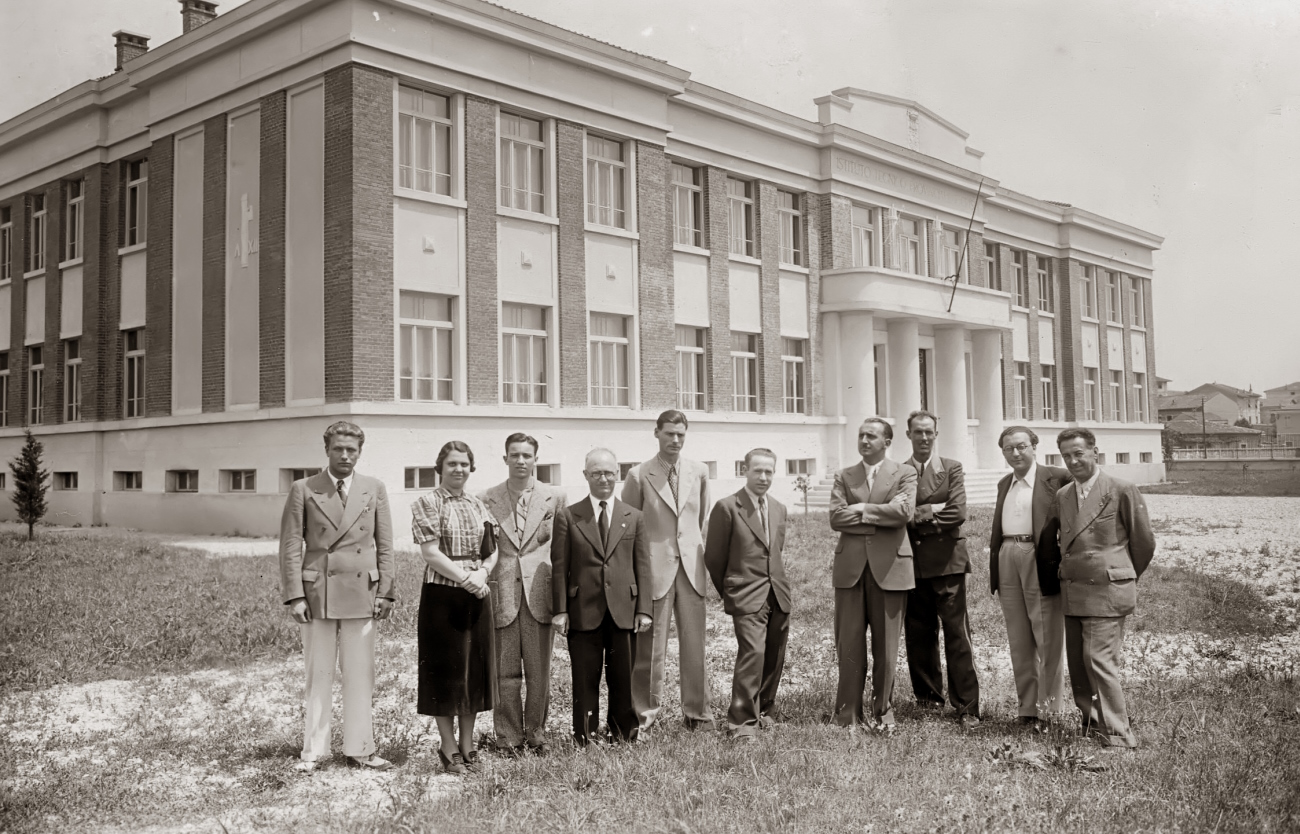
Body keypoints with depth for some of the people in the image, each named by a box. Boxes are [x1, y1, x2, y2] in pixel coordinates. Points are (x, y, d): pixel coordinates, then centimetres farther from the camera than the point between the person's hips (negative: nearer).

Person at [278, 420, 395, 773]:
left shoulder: (374, 489, 8)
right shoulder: (303, 490, 2)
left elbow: (384, 546, 8)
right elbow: (290, 546, 0)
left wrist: (385, 592, 2)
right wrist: (294, 595, -7)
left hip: (361, 594, 2)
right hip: (317, 594, -1)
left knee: (360, 675, 5)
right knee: (318, 675, 5)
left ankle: (359, 749, 15)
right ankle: (313, 750, 15)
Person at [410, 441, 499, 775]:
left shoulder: (478, 505, 13)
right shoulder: (427, 503, -5)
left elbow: (493, 550, 12)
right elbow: (431, 553, -12)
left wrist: (482, 573, -8)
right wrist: (466, 578, -17)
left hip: (477, 595, 6)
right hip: (443, 595, -5)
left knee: (475, 666, 8)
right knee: (446, 668, 1)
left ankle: (467, 744, 19)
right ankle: (448, 748, 11)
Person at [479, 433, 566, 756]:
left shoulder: (555, 497, 7)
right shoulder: (486, 500, 5)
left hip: (539, 593, 0)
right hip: (501, 594, 0)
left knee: (539, 672, 5)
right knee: (505, 673, 4)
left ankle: (536, 735, 19)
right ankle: (508, 738, 15)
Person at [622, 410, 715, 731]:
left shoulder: (699, 472, 7)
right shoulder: (639, 475, -4)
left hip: (691, 566, 3)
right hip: (654, 568, -3)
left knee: (694, 642, 6)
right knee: (650, 644, 2)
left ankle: (697, 712, 16)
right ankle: (645, 712, 14)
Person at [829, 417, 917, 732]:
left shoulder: (904, 474, 6)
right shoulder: (844, 477, 12)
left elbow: (903, 511, -12)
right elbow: (836, 518, -2)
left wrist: (861, 510, -7)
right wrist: (880, 518, -9)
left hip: (889, 567, -2)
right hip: (850, 567, 2)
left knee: (886, 647, 4)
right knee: (849, 646, 2)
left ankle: (883, 712, 17)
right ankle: (848, 715, 10)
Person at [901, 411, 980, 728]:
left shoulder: (952, 469, 7)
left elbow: (958, 513, -7)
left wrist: (919, 515, -6)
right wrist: (933, 510, -10)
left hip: (947, 561, -2)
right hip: (912, 564, 2)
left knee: (957, 636, -4)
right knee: (918, 636, 7)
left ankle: (967, 707, -1)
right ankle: (928, 699, 21)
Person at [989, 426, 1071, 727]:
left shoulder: (1057, 478, -4)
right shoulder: (1004, 484, 17)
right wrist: (994, 570, 13)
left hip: (1040, 561, -6)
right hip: (1008, 560, 6)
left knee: (1047, 637, 1)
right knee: (1019, 640, 11)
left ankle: (1050, 707, 11)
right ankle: (1027, 705, 20)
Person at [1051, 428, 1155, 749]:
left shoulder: (1122, 491, -7)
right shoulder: (1062, 496, 11)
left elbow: (1144, 542, 1)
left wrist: (1125, 577, 12)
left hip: (1106, 590, -6)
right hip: (1072, 591, 7)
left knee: (1099, 660, -11)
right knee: (1077, 663, 10)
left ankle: (1117, 736, -2)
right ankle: (1092, 724, 24)